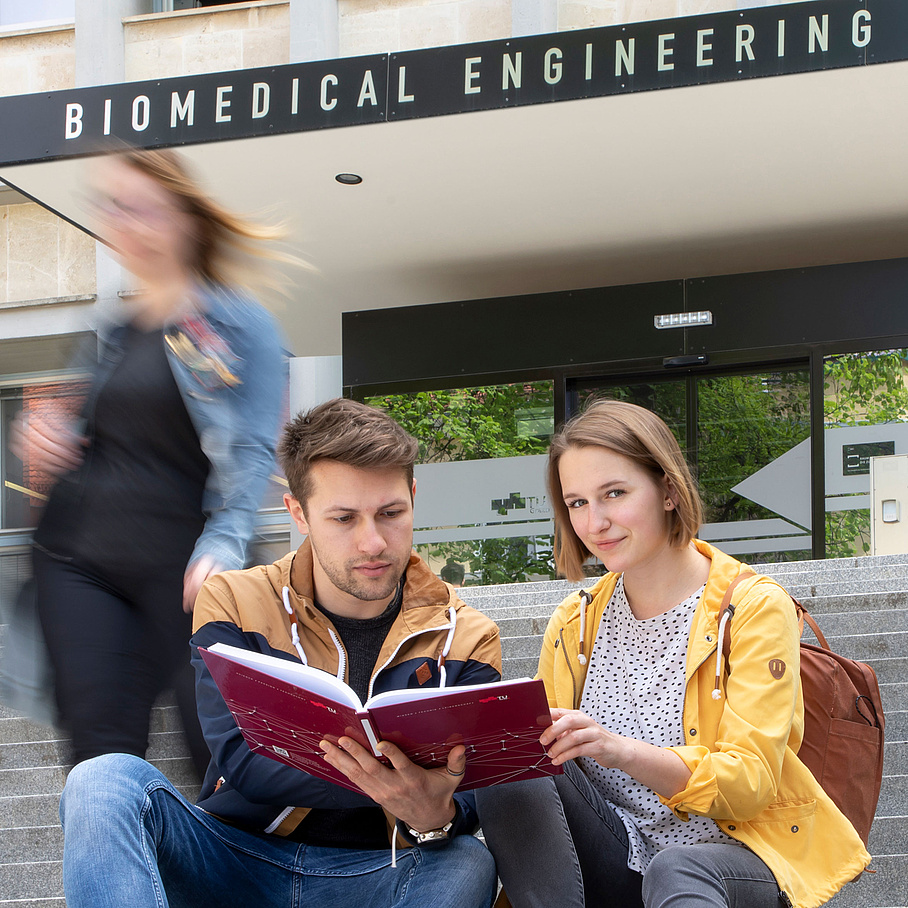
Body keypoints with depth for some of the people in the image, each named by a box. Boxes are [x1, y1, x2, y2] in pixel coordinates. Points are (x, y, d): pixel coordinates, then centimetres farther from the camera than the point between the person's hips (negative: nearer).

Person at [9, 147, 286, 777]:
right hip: (79, 557, 5)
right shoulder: (111, 332, 18)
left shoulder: (239, 323, 1)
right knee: (101, 738, -4)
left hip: (178, 562, -5)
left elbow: (254, 448, -7)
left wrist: (225, 542, -23)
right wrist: (41, 438, 4)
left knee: (219, 738, -8)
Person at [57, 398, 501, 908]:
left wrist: (435, 818, -35)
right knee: (107, 780, -26)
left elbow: (469, 801, -7)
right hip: (235, 857, 0)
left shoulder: (464, 639, 3)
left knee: (467, 865, -34)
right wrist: (387, 780, -33)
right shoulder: (234, 603, 2)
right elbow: (242, 761, -13)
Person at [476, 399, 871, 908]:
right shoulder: (575, 623, 10)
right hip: (618, 863, 6)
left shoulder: (754, 608, -5)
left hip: (730, 853, -6)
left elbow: (751, 784, -15)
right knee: (509, 770, -22)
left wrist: (623, 751, -33)